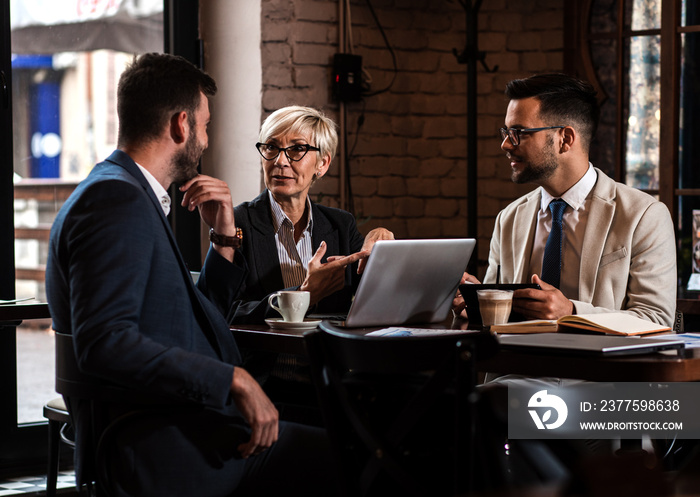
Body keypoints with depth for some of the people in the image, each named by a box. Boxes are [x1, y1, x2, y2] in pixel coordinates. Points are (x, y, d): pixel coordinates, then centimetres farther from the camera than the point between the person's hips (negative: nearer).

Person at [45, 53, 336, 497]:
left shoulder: (127, 195, 20)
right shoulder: (116, 199, -13)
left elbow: (196, 323, 26)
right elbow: (104, 341, -25)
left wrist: (226, 239, 13)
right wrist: (234, 380, -24)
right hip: (160, 455, -10)